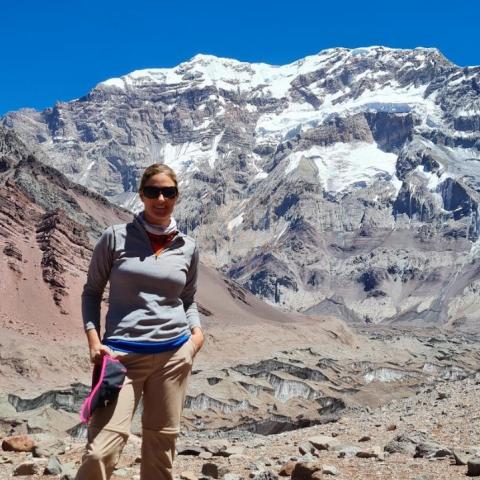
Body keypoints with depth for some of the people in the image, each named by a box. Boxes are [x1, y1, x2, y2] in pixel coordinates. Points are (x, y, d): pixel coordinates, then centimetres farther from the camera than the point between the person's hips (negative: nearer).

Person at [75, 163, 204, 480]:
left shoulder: (188, 247, 8)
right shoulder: (116, 237, 0)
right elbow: (92, 291, 6)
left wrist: (197, 331, 0)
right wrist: (94, 340, -7)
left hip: (175, 353, 3)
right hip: (123, 354, -3)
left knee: (162, 440, 12)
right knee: (102, 450, -15)